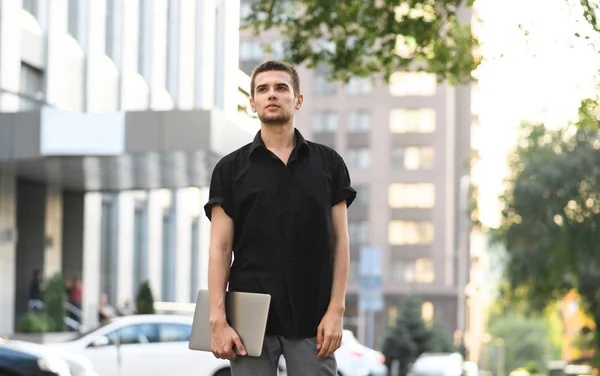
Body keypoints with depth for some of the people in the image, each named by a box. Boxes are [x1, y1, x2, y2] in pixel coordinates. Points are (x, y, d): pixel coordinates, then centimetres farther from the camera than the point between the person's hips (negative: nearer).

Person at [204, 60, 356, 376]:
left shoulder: (328, 163, 6)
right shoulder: (231, 169, 4)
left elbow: (340, 241, 4)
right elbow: (220, 249, -1)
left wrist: (336, 310, -6)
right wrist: (218, 320, -10)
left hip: (311, 319, 1)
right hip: (250, 318, 0)